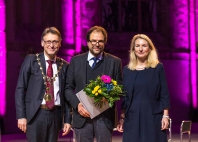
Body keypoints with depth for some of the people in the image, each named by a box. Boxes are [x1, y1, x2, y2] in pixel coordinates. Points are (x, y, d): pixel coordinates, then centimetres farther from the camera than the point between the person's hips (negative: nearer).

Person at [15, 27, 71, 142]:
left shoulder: (64, 66, 9)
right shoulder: (31, 60, 1)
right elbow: (20, 89, -1)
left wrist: (67, 120, 8)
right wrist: (21, 115, -8)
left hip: (56, 115, 3)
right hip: (36, 114, -3)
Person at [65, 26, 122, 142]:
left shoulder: (114, 62, 6)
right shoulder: (76, 61, 9)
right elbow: (68, 88, 8)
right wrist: (77, 104, -8)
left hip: (105, 116, -1)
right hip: (82, 116, 1)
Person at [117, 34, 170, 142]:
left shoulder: (158, 68, 2)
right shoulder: (127, 70, 8)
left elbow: (164, 94, 0)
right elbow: (124, 96, 10)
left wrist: (165, 116, -6)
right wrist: (122, 118, 5)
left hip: (153, 116, -2)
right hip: (132, 117, 2)